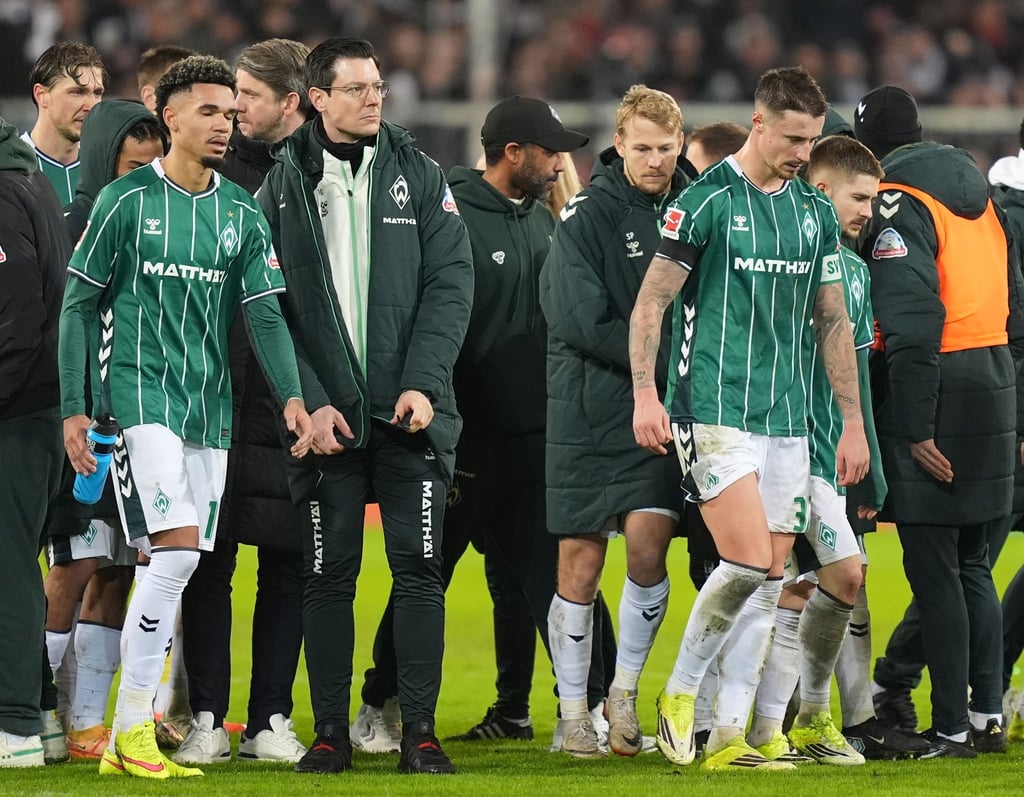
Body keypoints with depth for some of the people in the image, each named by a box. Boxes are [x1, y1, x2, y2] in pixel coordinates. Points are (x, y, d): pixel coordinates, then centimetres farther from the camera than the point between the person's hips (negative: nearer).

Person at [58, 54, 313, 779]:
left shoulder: (243, 214, 10)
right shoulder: (127, 201, -2)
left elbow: (266, 312, 5)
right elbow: (79, 305, 1)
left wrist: (293, 396, -11)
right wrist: (74, 408, -3)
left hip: (211, 409, 5)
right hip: (141, 397, -5)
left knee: (176, 569, 3)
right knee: (177, 552, -18)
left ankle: (128, 739, 9)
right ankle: (133, 727, -10)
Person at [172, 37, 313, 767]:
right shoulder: (217, 166, 5)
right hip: (217, 393, 1)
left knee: (289, 558, 3)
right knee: (209, 556, 1)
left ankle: (272, 720, 11)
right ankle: (207, 720, 6)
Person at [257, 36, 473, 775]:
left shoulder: (419, 174, 6)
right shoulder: (284, 187, 2)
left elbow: (451, 283, 1)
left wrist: (423, 383, -10)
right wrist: (311, 402, -9)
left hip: (412, 410, 1)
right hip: (327, 413, 0)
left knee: (419, 567, -2)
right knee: (328, 574, 2)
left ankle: (420, 729, 2)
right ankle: (331, 732, 9)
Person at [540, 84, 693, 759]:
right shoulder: (588, 215, -6)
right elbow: (581, 321, -14)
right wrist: (668, 360, -15)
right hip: (588, 411, -2)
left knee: (648, 539, -13)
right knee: (580, 565, 1)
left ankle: (625, 694, 6)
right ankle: (574, 713, 13)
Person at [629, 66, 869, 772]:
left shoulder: (815, 211, 12)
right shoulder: (707, 201, -7)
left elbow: (833, 321, 18)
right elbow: (652, 301, -5)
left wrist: (854, 422, 15)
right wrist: (645, 394, -14)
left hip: (786, 419, 6)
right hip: (715, 412, -6)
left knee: (770, 582, 2)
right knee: (747, 563, -16)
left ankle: (728, 737, 6)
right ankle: (679, 693, 4)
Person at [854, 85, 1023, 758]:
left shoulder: (897, 203, -9)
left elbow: (913, 323, -18)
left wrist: (916, 429, -18)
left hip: (936, 392, -8)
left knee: (934, 568, -3)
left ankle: (951, 728, -2)